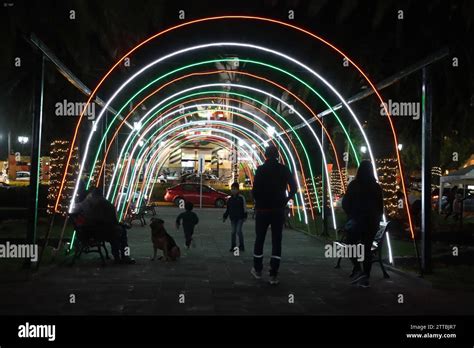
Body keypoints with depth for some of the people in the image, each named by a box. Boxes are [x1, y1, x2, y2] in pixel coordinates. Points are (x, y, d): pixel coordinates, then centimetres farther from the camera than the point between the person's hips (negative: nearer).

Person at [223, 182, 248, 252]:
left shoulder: (241, 198, -4)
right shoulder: (230, 199, 9)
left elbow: (244, 208, -4)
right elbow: (227, 209, 15)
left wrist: (245, 217, -8)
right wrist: (225, 217, 10)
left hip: (240, 218, -4)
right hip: (233, 218, 4)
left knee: (239, 231, -11)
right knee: (233, 232, 5)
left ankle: (241, 246, 0)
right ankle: (233, 246, 12)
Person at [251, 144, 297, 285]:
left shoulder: (261, 169, -8)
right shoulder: (284, 170, 0)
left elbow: (255, 190, -14)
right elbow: (293, 188, -2)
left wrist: (258, 202, 4)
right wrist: (284, 202, 8)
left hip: (263, 209, -1)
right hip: (278, 210, 1)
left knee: (259, 239, 14)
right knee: (276, 241, 3)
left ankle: (257, 270, 25)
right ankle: (273, 275, -3)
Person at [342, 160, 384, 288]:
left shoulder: (354, 185, -8)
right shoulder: (376, 186, 2)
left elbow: (345, 203, -6)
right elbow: (380, 206, 8)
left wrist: (350, 215, 8)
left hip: (357, 221, -4)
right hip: (372, 222, 4)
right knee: (367, 248, 10)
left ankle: (358, 271, -7)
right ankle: (365, 278, 8)